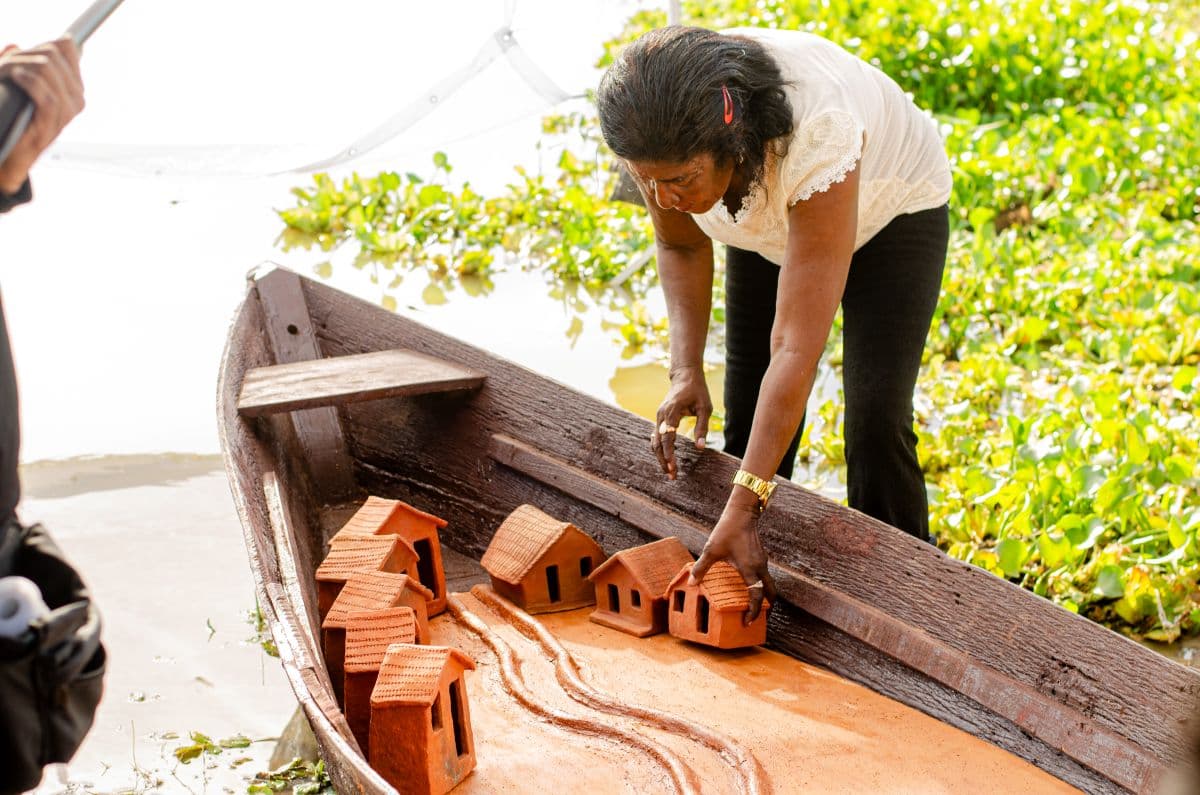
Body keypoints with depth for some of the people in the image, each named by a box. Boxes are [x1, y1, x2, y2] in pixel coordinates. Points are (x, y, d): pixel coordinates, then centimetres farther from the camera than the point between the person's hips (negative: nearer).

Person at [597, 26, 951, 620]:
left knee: (875, 421, -17)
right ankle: (744, 608, 15)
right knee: (748, 420, 0)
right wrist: (686, 372, -20)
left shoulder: (816, 137, -45)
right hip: (768, 227, 5)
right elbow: (682, 246, -7)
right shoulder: (662, 136, -30)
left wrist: (742, 511, -44)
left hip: (890, 212, -4)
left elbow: (796, 348, -45)